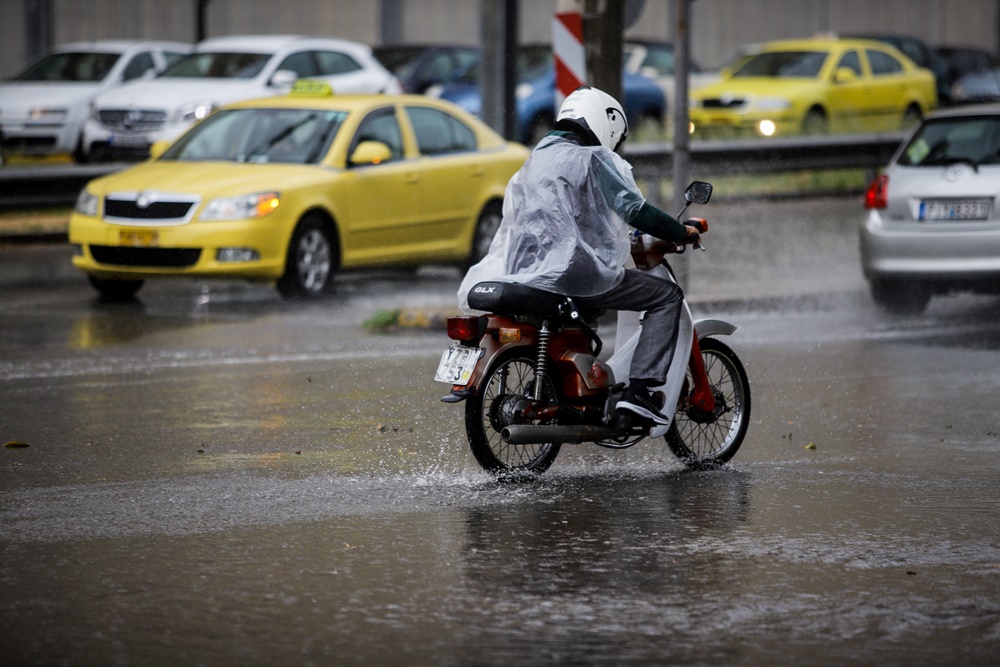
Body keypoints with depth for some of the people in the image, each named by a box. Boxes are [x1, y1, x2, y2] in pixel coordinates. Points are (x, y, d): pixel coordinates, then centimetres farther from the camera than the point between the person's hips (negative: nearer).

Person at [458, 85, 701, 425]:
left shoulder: (536, 158, 21)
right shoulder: (592, 158, -4)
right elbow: (635, 210, -11)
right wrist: (683, 232, 3)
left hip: (529, 271, 9)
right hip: (576, 269, -8)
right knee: (667, 295, 0)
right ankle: (639, 390, -13)